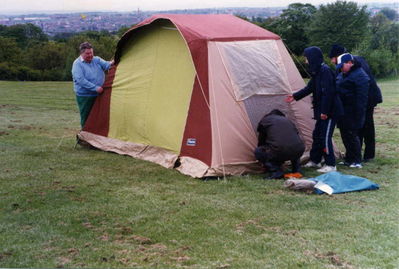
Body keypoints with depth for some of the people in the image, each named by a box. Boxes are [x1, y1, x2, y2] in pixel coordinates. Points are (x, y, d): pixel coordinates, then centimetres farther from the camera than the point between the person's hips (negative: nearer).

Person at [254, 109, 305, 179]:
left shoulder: (265, 120, 19)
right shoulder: (287, 120, 31)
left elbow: (261, 140, 27)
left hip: (280, 151, -6)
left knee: (258, 152, 16)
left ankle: (276, 172, -1)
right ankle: (296, 170, 24)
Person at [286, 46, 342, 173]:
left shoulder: (325, 71, -19)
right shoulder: (317, 71, 11)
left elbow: (328, 92, -23)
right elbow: (309, 88, 22)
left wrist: (324, 111, -22)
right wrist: (295, 96, 27)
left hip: (329, 111, -10)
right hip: (322, 111, 10)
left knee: (325, 137, -7)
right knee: (317, 134, 17)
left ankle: (330, 165, 1)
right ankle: (315, 160, 29)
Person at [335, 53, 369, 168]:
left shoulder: (359, 75, -14)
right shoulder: (342, 74, 14)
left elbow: (362, 98, -17)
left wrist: (359, 114, -19)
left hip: (352, 112, -9)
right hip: (343, 111, 9)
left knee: (351, 135, -7)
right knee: (345, 134, 13)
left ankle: (357, 161, 1)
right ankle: (349, 158, 24)